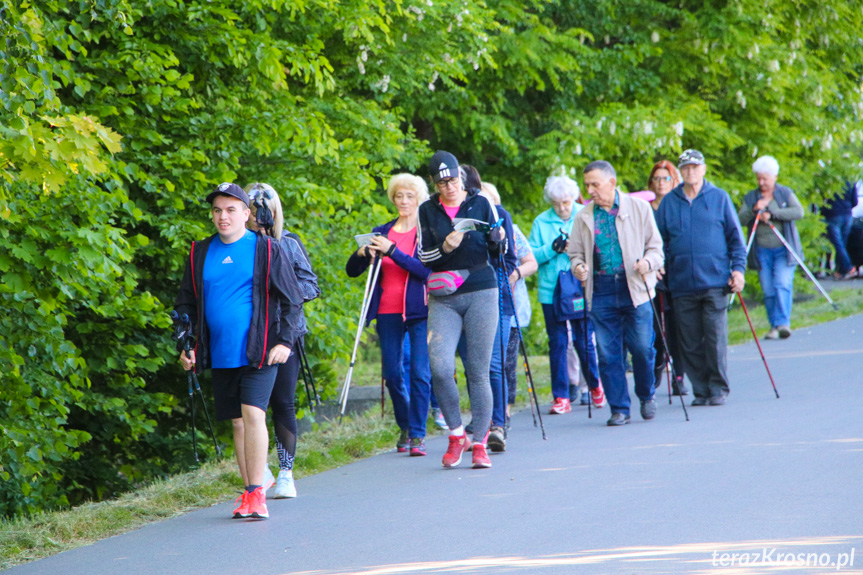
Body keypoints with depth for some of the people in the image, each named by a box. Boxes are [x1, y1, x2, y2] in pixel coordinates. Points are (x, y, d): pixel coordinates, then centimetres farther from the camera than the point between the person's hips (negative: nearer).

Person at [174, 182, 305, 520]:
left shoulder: (266, 250, 0)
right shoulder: (200, 254, 11)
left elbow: (292, 300, 2)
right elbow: (185, 304, 19)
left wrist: (285, 341, -8)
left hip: (258, 352, -4)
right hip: (220, 354, 4)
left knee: (253, 413, -17)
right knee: (238, 422, 8)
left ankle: (257, 493, -16)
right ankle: (249, 494, 14)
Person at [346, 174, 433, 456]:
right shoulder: (382, 232, 12)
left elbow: (427, 270, -15)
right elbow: (352, 270, 12)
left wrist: (392, 251, -21)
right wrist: (362, 253, -10)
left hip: (419, 312, -4)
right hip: (388, 312, 4)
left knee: (420, 373, -10)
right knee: (392, 374, 5)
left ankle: (418, 434, -5)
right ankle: (405, 427, 25)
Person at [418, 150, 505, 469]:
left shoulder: (481, 203, 5)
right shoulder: (427, 211, 8)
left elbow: (498, 252, 7)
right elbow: (423, 256, 6)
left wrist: (497, 241, -16)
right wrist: (445, 248, -14)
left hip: (481, 293, -1)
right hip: (443, 299, 1)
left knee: (478, 372, -3)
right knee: (440, 368, -14)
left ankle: (479, 444, 5)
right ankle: (456, 435, 5)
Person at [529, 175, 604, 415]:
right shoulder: (541, 222, 7)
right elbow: (532, 256, 2)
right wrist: (552, 249, -15)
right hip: (551, 292, 1)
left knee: (584, 340, 2)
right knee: (557, 343, 0)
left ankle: (595, 385, 27)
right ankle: (561, 398, 5)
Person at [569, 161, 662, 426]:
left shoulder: (639, 209, 6)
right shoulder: (584, 218, 12)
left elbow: (655, 246, 9)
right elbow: (575, 253, 17)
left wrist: (648, 262, -12)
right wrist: (578, 267, -5)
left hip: (635, 288, -2)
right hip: (601, 292, 2)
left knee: (642, 347, -4)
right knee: (608, 354, 0)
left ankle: (646, 396, 21)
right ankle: (619, 408, 9)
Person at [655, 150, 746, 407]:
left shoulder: (719, 198, 6)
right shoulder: (668, 202, 10)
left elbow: (735, 236, 8)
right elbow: (660, 242, 15)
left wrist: (738, 268, 0)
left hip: (715, 282, -2)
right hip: (682, 286, 2)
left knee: (716, 338, -6)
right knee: (690, 343, 3)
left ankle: (719, 390, 3)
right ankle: (700, 390, 11)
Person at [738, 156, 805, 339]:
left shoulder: (786, 193, 5)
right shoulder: (750, 197, 8)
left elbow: (798, 212, -12)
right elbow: (740, 220, -3)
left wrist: (772, 214, -18)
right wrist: (754, 209, -21)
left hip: (784, 249, -2)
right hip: (762, 251, 2)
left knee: (782, 285, -16)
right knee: (768, 291, -1)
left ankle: (783, 323, -20)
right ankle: (774, 326, 6)